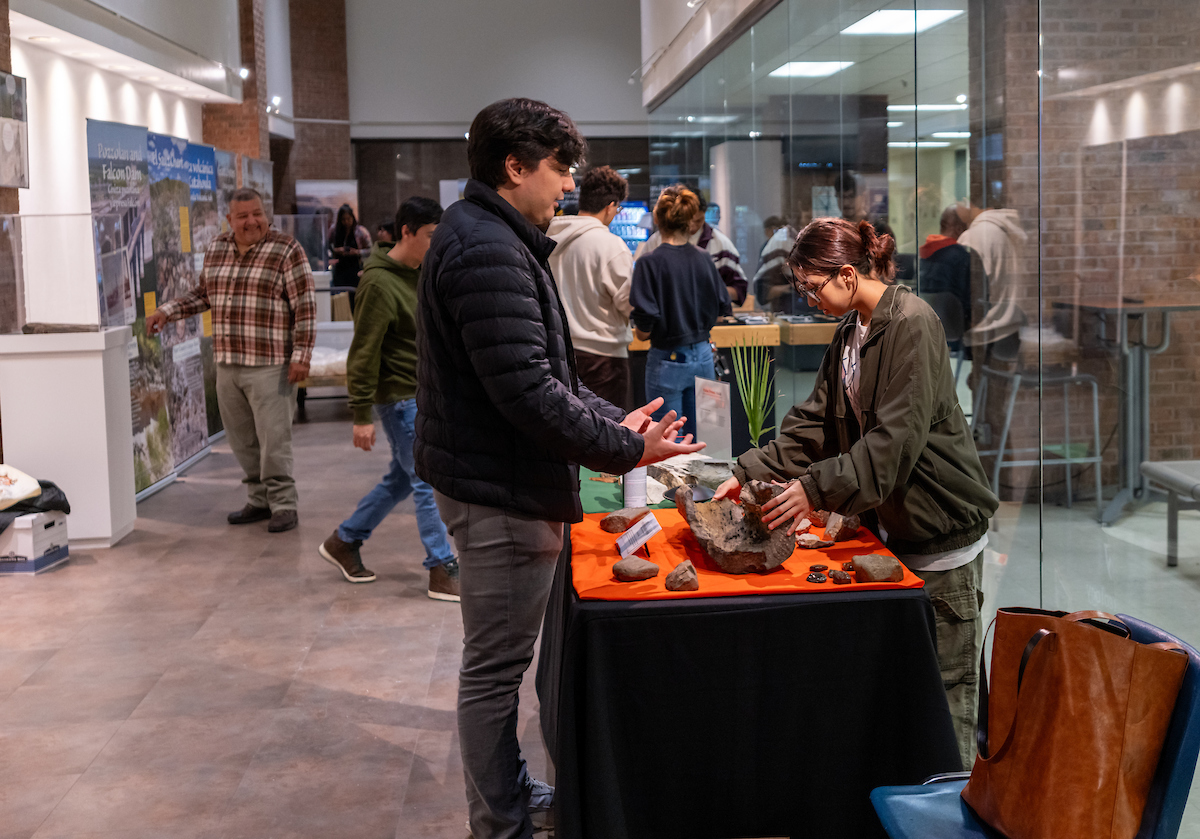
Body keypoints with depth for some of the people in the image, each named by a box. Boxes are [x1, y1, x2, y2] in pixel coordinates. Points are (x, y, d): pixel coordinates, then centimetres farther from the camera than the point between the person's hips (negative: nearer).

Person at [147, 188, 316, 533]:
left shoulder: (287, 250, -6)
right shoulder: (216, 249, 11)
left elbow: (305, 307, -8)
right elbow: (203, 293, 25)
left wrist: (301, 355, -14)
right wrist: (167, 311, 12)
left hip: (270, 366, -6)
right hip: (227, 363, 6)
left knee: (274, 438, -7)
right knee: (242, 440, 10)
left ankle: (283, 505, 2)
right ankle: (260, 500, 22)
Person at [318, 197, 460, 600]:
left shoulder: (423, 272, 11)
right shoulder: (380, 283, -18)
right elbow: (364, 352, -18)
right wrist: (362, 415, -19)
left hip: (424, 394, 9)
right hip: (401, 397, -9)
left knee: (402, 478, 17)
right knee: (429, 482, -5)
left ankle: (344, 541, 31)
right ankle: (442, 571, 4)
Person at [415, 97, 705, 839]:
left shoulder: (495, 240, 15)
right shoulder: (488, 251, -20)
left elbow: (546, 370, 19)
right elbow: (526, 391, -26)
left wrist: (615, 421, 7)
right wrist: (625, 449, -19)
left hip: (500, 480, 11)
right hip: (501, 491, -11)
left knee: (502, 659, 22)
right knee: (496, 666, 2)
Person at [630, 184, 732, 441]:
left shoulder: (649, 263, -14)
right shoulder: (703, 259, 1)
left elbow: (644, 327, -16)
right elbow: (723, 307, 10)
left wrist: (641, 332, 5)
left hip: (668, 360, -5)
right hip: (703, 356, 5)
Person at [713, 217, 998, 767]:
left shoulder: (913, 324, -18)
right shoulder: (849, 332, 10)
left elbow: (896, 437, -26)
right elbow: (814, 422, 10)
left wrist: (816, 486, -30)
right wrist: (750, 472, 1)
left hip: (940, 531, -9)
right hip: (888, 522, 9)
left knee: (947, 676, 1)